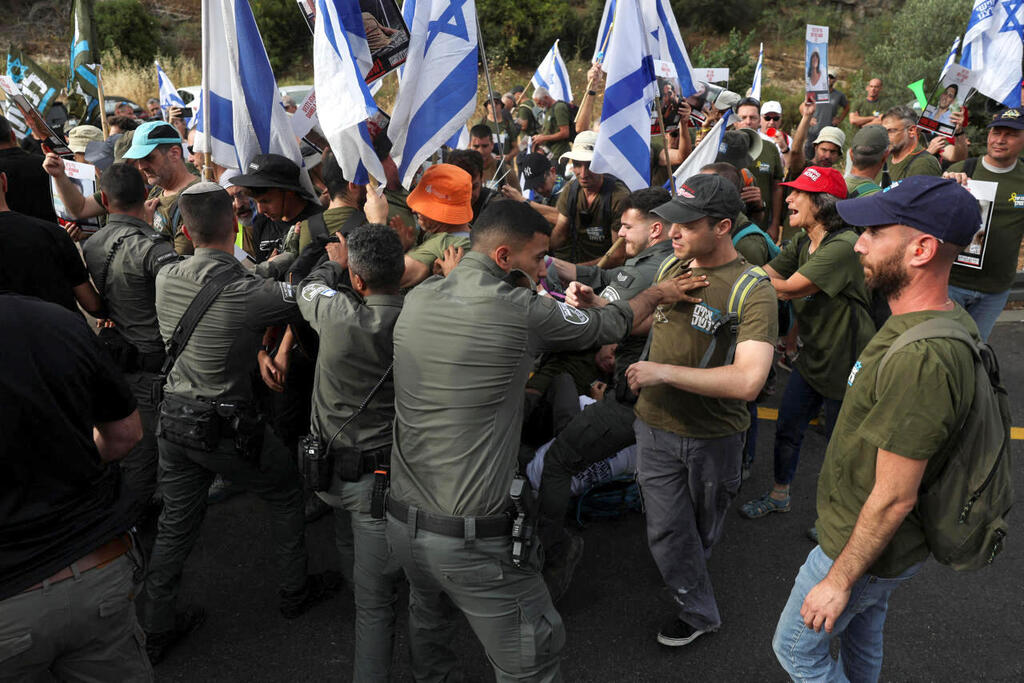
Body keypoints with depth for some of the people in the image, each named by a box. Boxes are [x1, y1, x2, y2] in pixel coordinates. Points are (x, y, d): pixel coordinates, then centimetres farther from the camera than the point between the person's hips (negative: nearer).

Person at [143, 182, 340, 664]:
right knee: (285, 492, 19)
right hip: (226, 426, -5)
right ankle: (296, 591, 33)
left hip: (174, 420, 6)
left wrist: (276, 262, 16)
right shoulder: (248, 294, -24)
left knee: (176, 524, 18)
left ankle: (155, 629, 31)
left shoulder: (166, 278, -5)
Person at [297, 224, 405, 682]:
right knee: (376, 597, 7)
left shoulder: (338, 313, -18)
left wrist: (334, 264, 22)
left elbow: (310, 287, 5)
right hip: (381, 477, -2)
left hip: (327, 469, 2)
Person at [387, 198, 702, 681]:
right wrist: (657, 294, 21)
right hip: (472, 539, -6)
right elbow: (605, 326, 2)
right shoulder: (521, 311, -15)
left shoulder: (416, 300, 0)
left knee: (428, 617, 31)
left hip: (402, 519, 7)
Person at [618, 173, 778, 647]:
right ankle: (698, 612, 35)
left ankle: (694, 595, 52)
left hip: (713, 435, -3)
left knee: (705, 528, 22)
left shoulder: (752, 292, -23)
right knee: (667, 531, 7)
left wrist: (663, 371, -29)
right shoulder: (671, 266, -3)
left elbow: (748, 381, -35)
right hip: (656, 425, 4)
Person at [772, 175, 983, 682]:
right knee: (862, 637, 28)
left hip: (871, 547, -8)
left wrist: (839, 579, -17)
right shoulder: (947, 319, -3)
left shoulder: (919, 360, -36)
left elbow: (894, 498, -30)